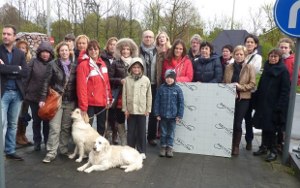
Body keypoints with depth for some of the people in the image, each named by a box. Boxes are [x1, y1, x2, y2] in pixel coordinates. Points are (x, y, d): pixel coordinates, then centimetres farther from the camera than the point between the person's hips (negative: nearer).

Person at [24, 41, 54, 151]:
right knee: (36, 121, 12)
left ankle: (48, 142, 24)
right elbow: (26, 78, -2)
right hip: (34, 97, 1)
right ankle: (37, 142, 27)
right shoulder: (34, 62, -1)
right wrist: (26, 93, -5)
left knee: (47, 121, 8)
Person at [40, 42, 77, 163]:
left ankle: (64, 149, 22)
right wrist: (43, 99, -8)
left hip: (70, 101, 3)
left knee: (66, 127, 9)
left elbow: (77, 84, 9)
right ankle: (51, 153, 2)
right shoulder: (52, 65, 0)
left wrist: (77, 100, 5)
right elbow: (46, 82, -2)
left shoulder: (74, 66, 7)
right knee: (55, 128, -6)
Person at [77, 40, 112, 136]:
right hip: (90, 103, -6)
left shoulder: (102, 63, 9)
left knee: (102, 127, 16)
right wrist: (83, 106, -19)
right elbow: (81, 87, -16)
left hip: (102, 102, 7)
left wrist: (108, 99, 9)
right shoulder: (83, 65, -12)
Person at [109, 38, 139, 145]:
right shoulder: (116, 63, 5)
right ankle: (124, 143, 17)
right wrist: (120, 81, -13)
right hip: (119, 96, -1)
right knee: (120, 121, 4)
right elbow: (110, 79, 1)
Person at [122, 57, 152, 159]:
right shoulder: (127, 79, 0)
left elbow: (149, 96, 1)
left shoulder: (146, 80, -2)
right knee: (131, 131, 11)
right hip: (130, 109, 1)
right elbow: (124, 95, 1)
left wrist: (148, 109, 0)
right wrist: (125, 109, -2)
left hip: (142, 110, -1)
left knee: (141, 131, 7)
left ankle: (142, 151, 18)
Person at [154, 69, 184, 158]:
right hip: (162, 115, 1)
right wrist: (157, 114, -3)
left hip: (173, 116, -1)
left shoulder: (178, 89, -5)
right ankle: (163, 147, 27)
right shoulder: (161, 88, -3)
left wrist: (179, 115, -5)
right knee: (163, 132, 13)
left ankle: (169, 147, 24)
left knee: (171, 133, 11)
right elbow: (157, 101, -1)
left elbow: (181, 103, -3)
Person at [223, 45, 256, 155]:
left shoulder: (250, 68, 1)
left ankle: (236, 146, 15)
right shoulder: (228, 67, 9)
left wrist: (241, 87, -18)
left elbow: (252, 84, -5)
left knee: (237, 123, -1)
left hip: (243, 98, -2)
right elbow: (224, 82, 12)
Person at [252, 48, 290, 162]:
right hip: (263, 103, 6)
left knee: (271, 128, -2)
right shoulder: (266, 68, 12)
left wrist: (280, 106, -18)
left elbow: (285, 90, -13)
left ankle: (273, 151, 12)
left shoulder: (283, 71, -8)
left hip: (274, 105, -6)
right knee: (264, 126, 12)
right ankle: (264, 147, 24)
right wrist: (257, 101, 11)